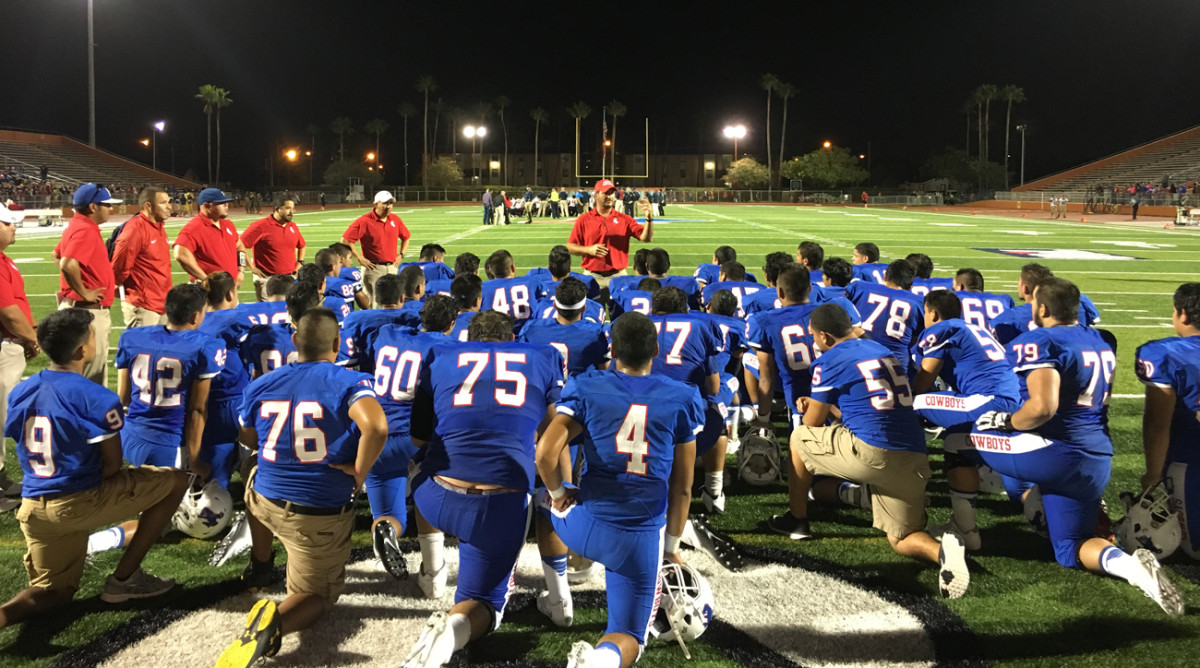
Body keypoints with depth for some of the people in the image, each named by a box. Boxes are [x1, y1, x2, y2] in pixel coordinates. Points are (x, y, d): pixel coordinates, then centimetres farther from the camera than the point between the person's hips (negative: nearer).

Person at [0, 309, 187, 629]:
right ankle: (122, 579, 11)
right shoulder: (96, 399, -15)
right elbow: (112, 464, -8)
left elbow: (28, 451, 14)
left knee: (52, 591, 23)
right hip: (79, 502, -7)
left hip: (33, 508, 7)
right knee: (175, 482, 7)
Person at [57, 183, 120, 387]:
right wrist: (84, 293, -20)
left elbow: (58, 255, 28)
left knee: (96, 366, 18)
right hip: (88, 310, -11)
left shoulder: (78, 226, 13)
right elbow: (68, 265, -33)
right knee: (92, 370, -5)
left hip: (89, 310, 11)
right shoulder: (86, 231, -18)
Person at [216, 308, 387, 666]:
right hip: (322, 515, -4)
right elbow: (376, 426, -33)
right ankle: (276, 620, -17)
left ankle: (260, 560, 56)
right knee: (316, 594, 16)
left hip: (266, 502, 4)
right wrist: (359, 471, -17)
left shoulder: (261, 385, 1)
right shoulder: (349, 382, -14)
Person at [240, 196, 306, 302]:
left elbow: (301, 246, 28)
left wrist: (300, 263, 13)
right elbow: (240, 246, -10)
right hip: (267, 279, -6)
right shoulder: (261, 226, -8)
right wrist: (252, 267, -11)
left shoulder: (293, 227, 11)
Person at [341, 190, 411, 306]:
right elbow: (345, 240, -10)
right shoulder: (364, 221, -8)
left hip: (392, 267, 6)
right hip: (373, 268, -5)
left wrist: (401, 254, 13)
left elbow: (405, 237, 26)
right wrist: (359, 258, -11)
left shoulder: (395, 219, 9)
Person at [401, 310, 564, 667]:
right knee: (484, 600, 17)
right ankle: (456, 625, -16)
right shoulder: (544, 358, 16)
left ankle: (432, 571, 33)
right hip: (505, 505, -1)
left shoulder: (440, 358, 17)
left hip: (440, 499, 2)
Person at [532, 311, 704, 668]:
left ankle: (558, 598, 33)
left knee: (546, 501, 35)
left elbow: (545, 454, -13)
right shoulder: (683, 400, 0)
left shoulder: (586, 388, -3)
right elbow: (682, 489, 4)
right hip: (643, 537, 0)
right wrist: (672, 545, 18)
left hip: (588, 526, 1)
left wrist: (558, 494, 8)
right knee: (628, 637, 13)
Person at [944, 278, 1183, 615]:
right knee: (1071, 550, 18)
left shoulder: (1038, 343, -12)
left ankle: (963, 529, 19)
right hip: (1097, 461, 8)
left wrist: (1005, 422, -8)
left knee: (958, 441, 11)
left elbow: (1043, 407, -24)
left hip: (1054, 452, -8)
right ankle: (1128, 563, -11)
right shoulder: (1100, 343, 15)